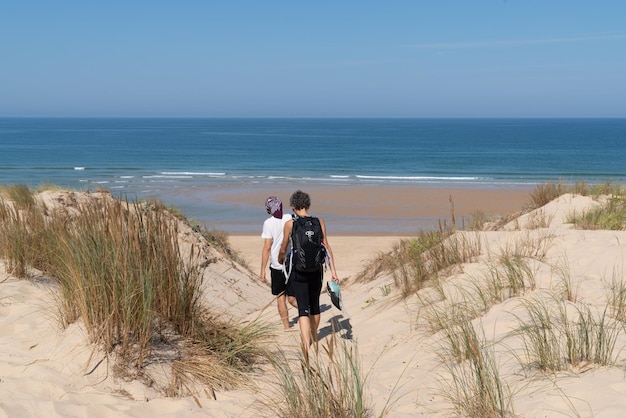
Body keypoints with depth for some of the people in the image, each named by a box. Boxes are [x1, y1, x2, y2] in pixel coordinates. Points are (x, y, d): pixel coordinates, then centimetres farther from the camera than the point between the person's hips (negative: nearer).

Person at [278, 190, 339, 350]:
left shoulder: (290, 224, -7)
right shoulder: (319, 222, 0)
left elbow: (283, 249, 3)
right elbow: (326, 247, -1)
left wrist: (280, 259, 26)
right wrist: (333, 271, 1)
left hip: (298, 271, -3)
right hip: (316, 269, 3)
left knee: (303, 309, -4)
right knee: (315, 305, 21)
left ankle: (306, 345, -16)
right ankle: (314, 337, 41)